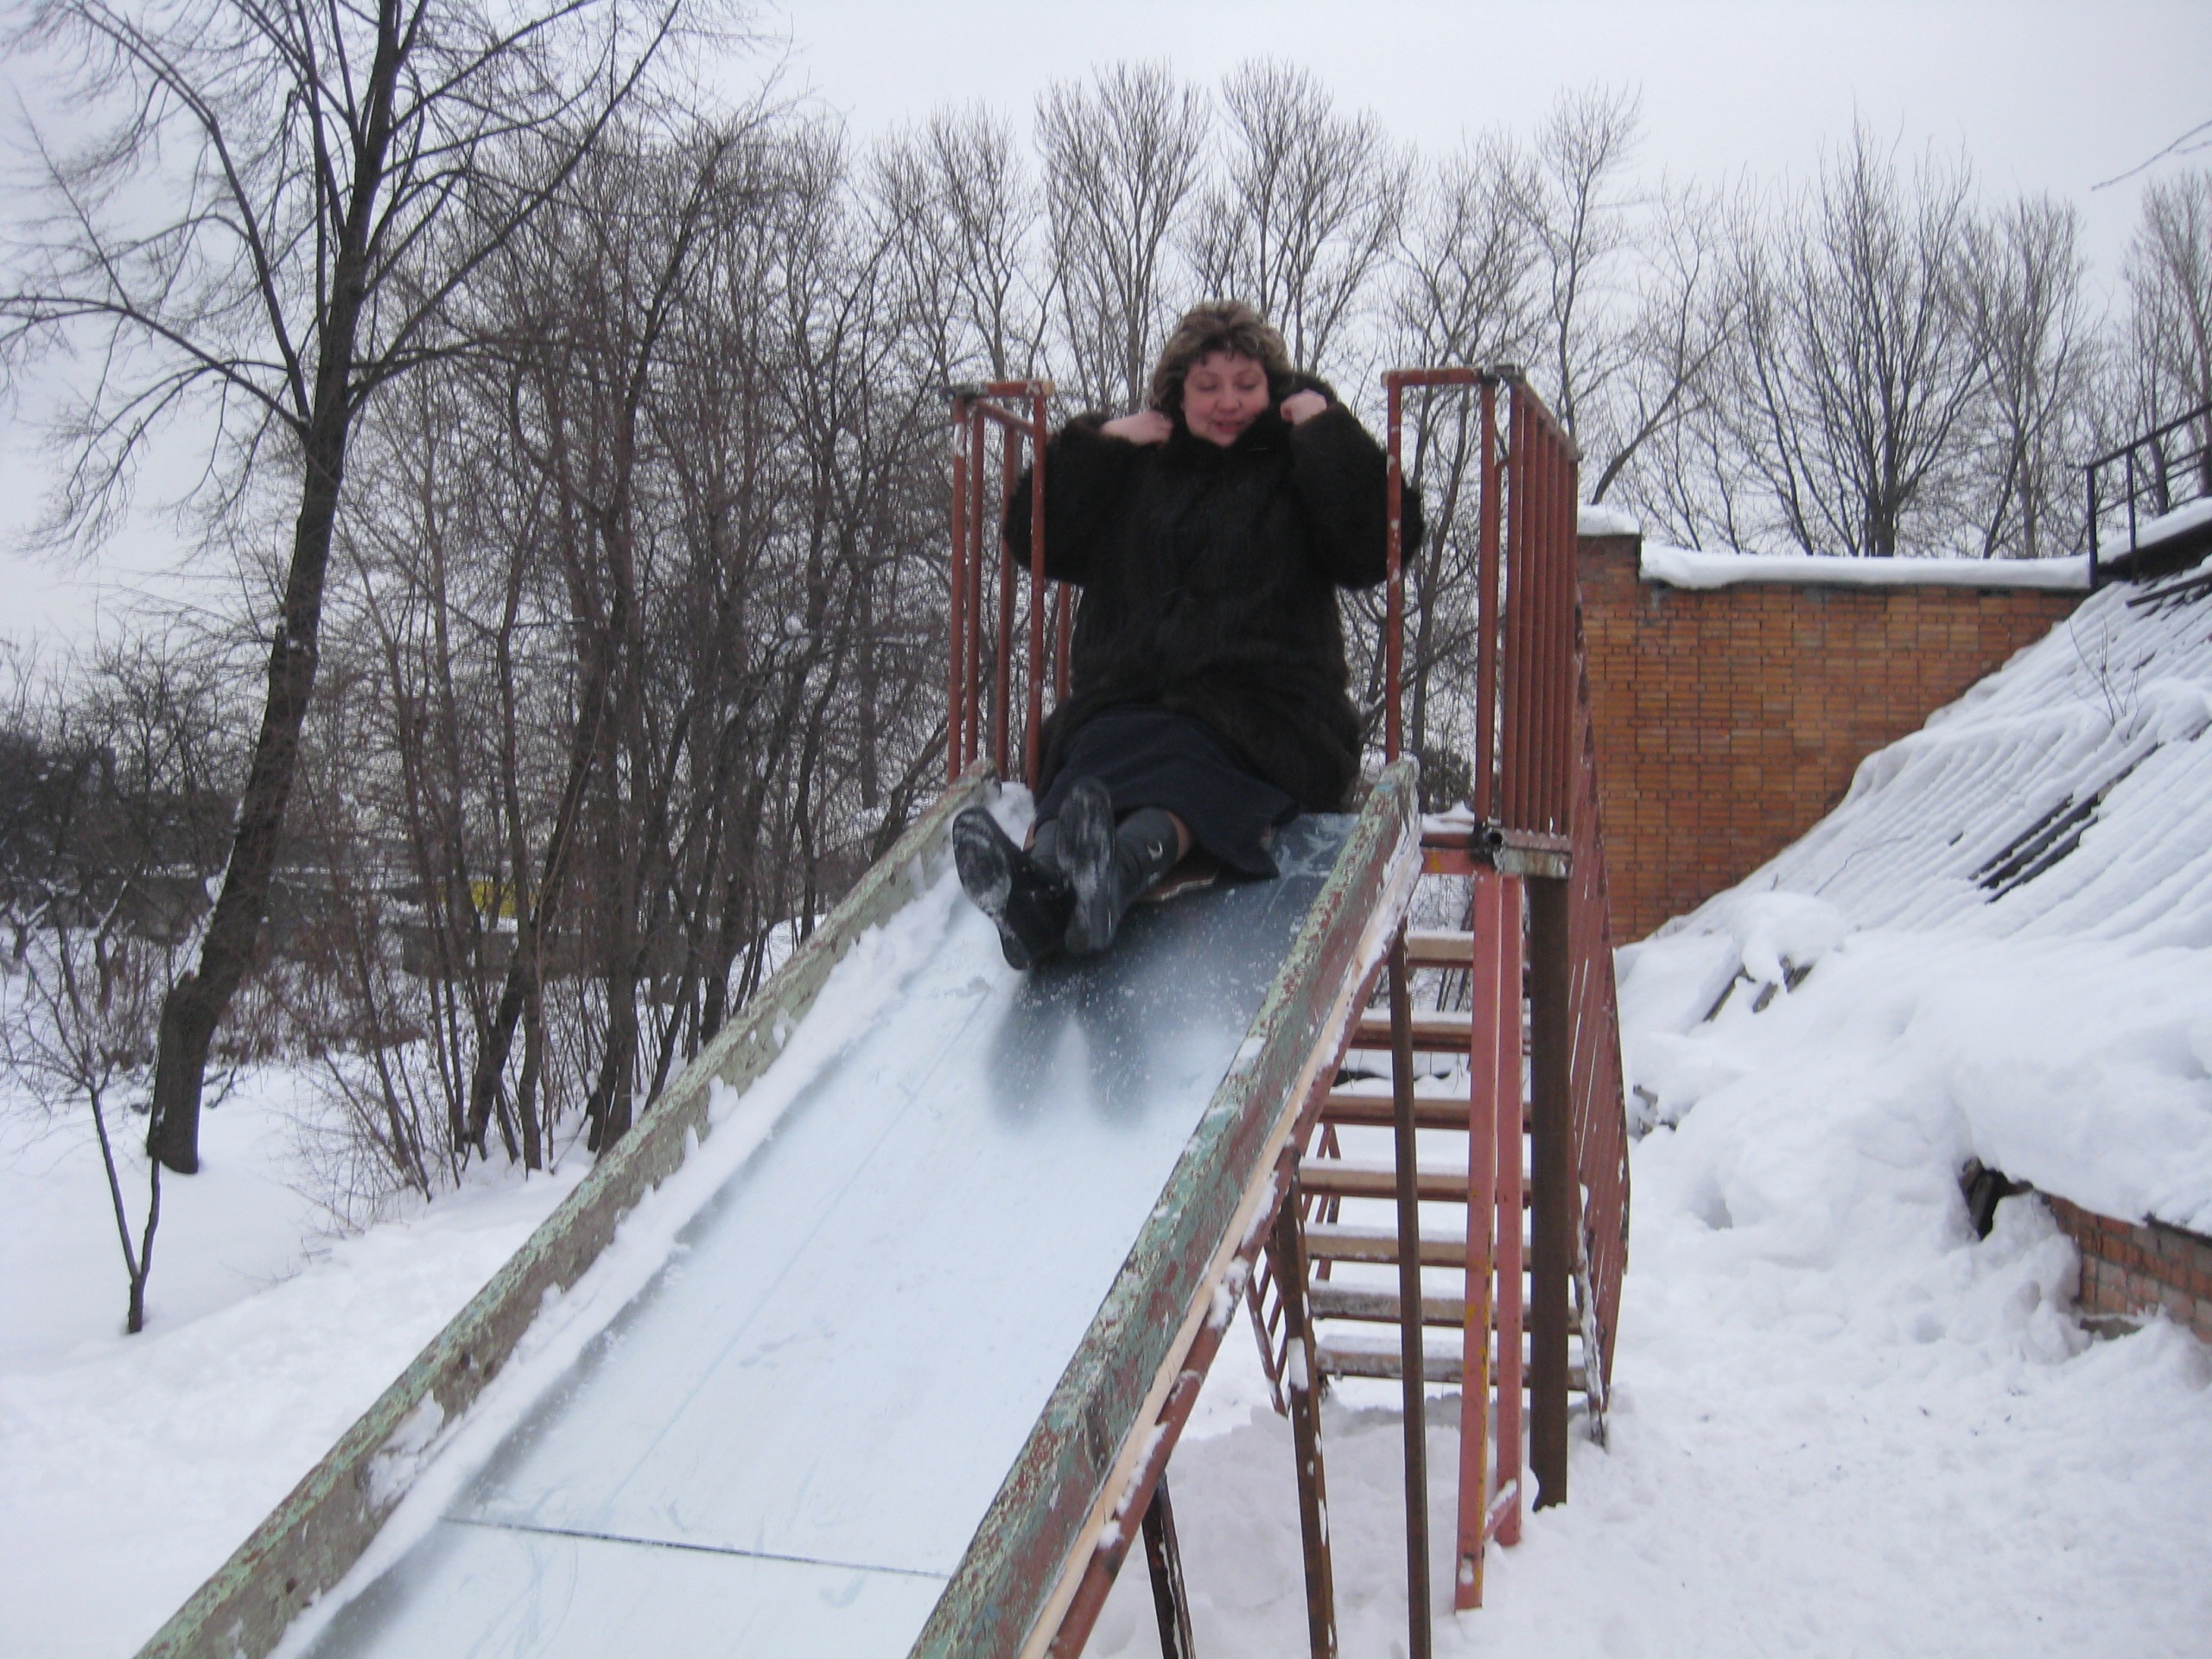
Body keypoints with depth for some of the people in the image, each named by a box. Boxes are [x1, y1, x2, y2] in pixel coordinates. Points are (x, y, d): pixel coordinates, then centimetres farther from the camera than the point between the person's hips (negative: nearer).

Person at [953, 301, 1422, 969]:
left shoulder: (1296, 470, 19)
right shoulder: (1131, 470, 27)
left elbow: (1379, 546, 1)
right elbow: (1034, 540, 21)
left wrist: (1328, 431, 4)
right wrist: (1098, 442, 14)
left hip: (1265, 708, -2)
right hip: (1129, 704, 2)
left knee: (1184, 766, -37)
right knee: (1102, 762, -34)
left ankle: (1122, 864, -68)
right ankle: (1036, 884, -63)